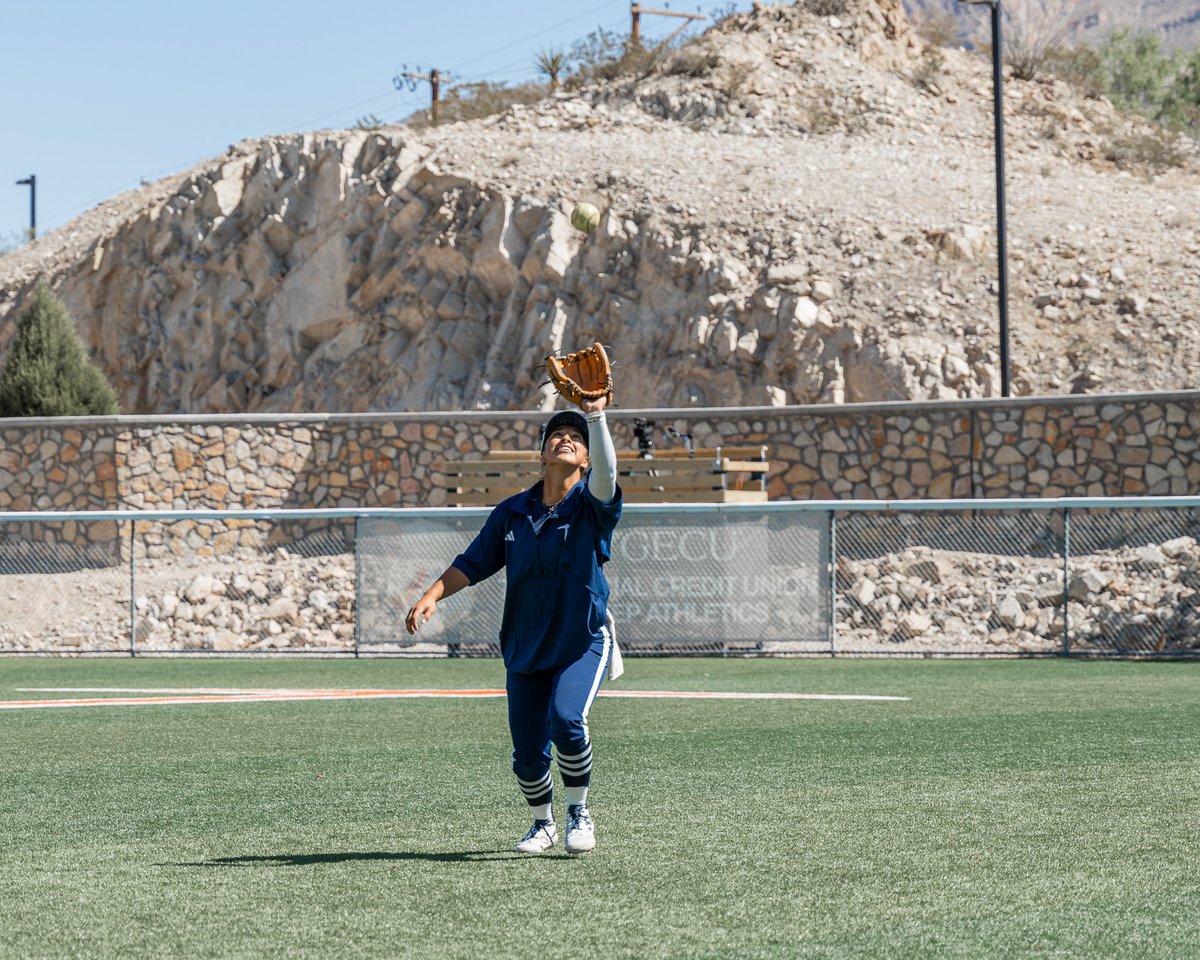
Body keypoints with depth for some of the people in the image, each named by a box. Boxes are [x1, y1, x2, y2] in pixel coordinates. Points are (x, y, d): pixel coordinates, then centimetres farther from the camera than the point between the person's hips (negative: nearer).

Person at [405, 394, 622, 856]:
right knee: (527, 753, 2)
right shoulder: (512, 512, 5)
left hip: (583, 643, -3)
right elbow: (472, 563, 8)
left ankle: (579, 813, -6)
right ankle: (543, 824, 30)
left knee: (566, 719, -27)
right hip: (524, 648, 3)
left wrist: (596, 415, -38)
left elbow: (605, 471, -28)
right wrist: (432, 596, -7)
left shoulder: (591, 505, -6)